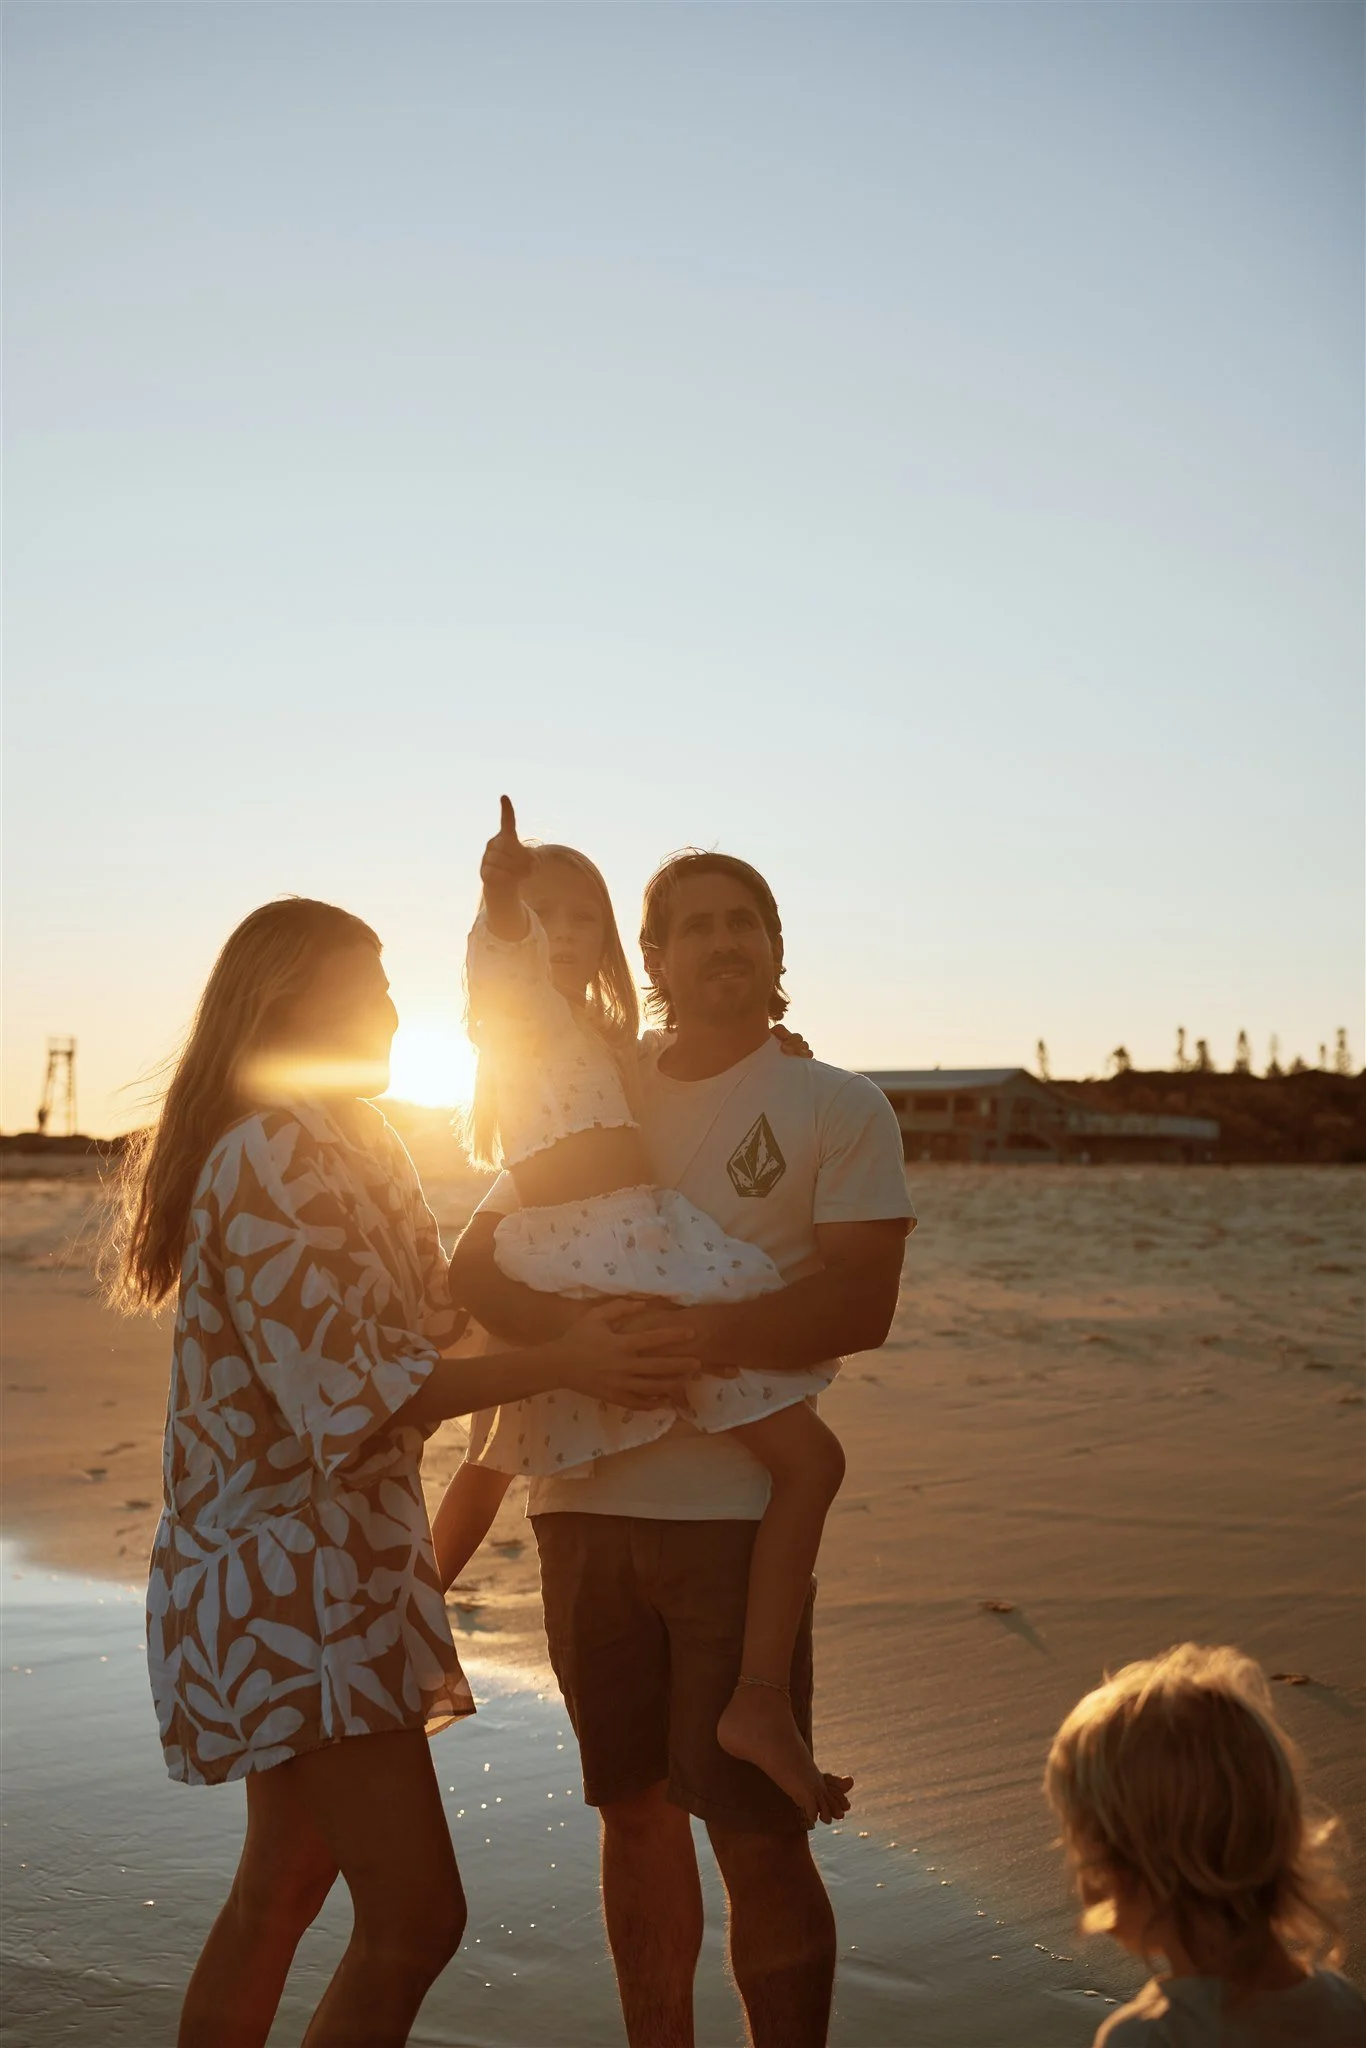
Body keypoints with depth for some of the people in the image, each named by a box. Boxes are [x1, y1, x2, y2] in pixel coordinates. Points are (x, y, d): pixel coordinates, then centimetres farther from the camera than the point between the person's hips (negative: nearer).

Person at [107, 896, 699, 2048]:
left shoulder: (342, 1149, 16)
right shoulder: (270, 1156, -17)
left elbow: (425, 1318, 17)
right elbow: (345, 1389, -22)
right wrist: (562, 1366, -23)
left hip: (332, 1572, 11)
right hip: (291, 1573, -11)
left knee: (282, 1891, 18)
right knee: (415, 1916, -11)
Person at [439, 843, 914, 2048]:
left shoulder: (839, 1110, 1)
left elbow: (858, 1307, -11)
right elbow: (476, 1268, 4)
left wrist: (679, 1336, -20)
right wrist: (581, 1330, -16)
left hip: (739, 1505, -4)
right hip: (583, 1498, 4)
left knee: (758, 1833, -2)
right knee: (635, 1812, 14)